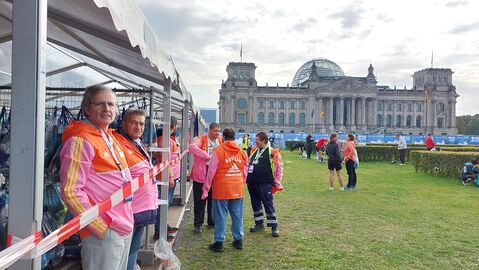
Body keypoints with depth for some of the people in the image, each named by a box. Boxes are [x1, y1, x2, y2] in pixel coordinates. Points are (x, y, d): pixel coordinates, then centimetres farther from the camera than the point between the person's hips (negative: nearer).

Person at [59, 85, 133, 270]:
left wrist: (127, 220, 16)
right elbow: (70, 192, -19)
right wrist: (101, 228, -19)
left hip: (126, 227, 9)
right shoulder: (80, 140, -15)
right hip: (103, 233, -9)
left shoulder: (111, 138, 13)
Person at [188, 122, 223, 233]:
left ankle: (212, 221, 31)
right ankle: (198, 224, 13)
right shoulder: (202, 140, -10)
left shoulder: (221, 140, 7)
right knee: (200, 200, 3)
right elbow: (192, 147, -30)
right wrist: (206, 155, -34)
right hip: (201, 174, -5)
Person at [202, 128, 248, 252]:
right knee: (237, 215, 13)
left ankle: (219, 242, 10)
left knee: (220, 216, 4)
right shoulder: (242, 152, 5)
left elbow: (211, 171, -6)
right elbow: (245, 172, 10)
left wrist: (206, 188, 0)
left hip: (221, 189, -4)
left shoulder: (218, 151, -8)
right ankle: (238, 240, 23)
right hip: (238, 189, 4)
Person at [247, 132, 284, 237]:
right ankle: (259, 224, 27)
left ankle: (274, 226, 6)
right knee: (255, 204, 13)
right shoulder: (254, 151, 14)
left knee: (268, 204, -4)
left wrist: (277, 181, -7)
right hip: (252, 183, 7)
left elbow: (279, 166, -5)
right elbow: (249, 164, 23)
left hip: (265, 184, -7)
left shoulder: (272, 152, -6)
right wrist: (247, 178, 17)